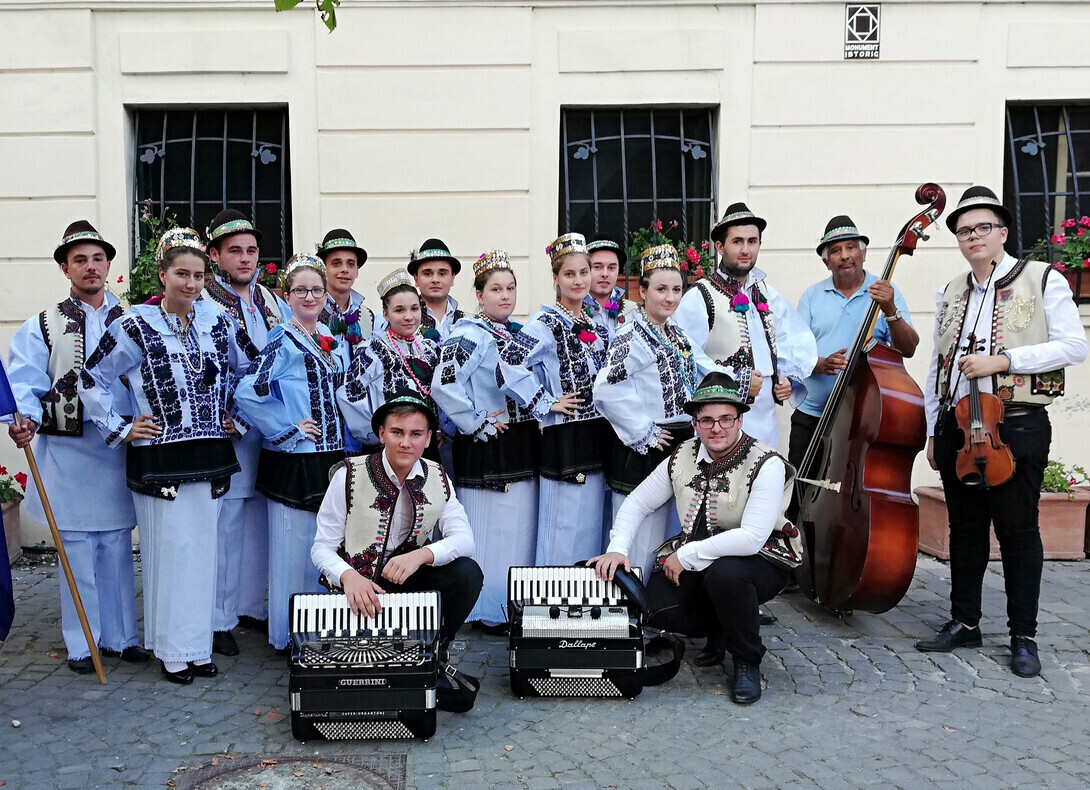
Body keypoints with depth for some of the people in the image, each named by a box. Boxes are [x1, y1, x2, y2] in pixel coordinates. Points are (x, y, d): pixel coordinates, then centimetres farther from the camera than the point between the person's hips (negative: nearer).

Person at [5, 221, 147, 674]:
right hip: (69, 452, -2)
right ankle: (82, 643, 16)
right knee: (78, 550, 3)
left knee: (118, 547, 9)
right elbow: (24, 384, -5)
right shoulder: (43, 327, 5)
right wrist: (25, 420, -24)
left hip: (120, 450, 2)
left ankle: (121, 636, 20)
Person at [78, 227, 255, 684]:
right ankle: (172, 650, 16)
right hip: (159, 458, -3)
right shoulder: (136, 327, -6)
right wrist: (120, 430, -3)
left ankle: (199, 645, 21)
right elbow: (92, 381, -1)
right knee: (169, 550, 1)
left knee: (204, 548, 8)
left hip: (211, 455, 4)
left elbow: (251, 370, 18)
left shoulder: (219, 323, 4)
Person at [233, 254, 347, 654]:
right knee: (293, 548, 1)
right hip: (293, 461, -7)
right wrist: (288, 429, -15)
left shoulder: (330, 338, 12)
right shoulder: (282, 341, -10)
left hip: (332, 457, 7)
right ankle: (289, 637, 16)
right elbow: (247, 393, -21)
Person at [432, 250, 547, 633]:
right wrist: (477, 423, -17)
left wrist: (540, 410, 11)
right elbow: (444, 387, -23)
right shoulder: (469, 335, -12)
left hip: (523, 443, 8)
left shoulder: (521, 333, 13)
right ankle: (488, 611, 13)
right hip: (486, 445, -7)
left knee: (522, 524, 12)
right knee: (489, 527, -1)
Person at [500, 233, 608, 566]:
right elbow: (507, 364, -21)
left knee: (591, 522, 13)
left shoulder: (596, 323, 12)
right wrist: (546, 404, -14)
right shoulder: (546, 323, -10)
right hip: (564, 438, -7)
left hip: (598, 435, 7)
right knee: (564, 525, -2)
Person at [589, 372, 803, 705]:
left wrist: (686, 556, -24)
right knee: (656, 606, -21)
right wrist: (618, 548, -11)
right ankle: (719, 630, 14)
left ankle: (747, 661, -9)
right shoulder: (683, 457, -3)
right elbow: (637, 503, 6)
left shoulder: (767, 465, -20)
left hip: (761, 559, -5)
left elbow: (751, 538, -29)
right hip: (693, 559, 5)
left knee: (724, 573, -38)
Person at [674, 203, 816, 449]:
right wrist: (737, 382, -15)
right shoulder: (699, 299, -8)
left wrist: (789, 377, 8)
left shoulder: (767, 294, 15)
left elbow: (800, 340, 25)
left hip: (765, 421, 6)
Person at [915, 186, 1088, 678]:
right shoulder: (950, 293, 14)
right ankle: (964, 623, 23)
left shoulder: (1042, 279, 0)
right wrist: (934, 430, 12)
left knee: (1018, 529, 2)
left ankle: (1023, 637, 14)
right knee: (965, 527, 11)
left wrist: (1002, 359, -17)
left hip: (1017, 424, -4)